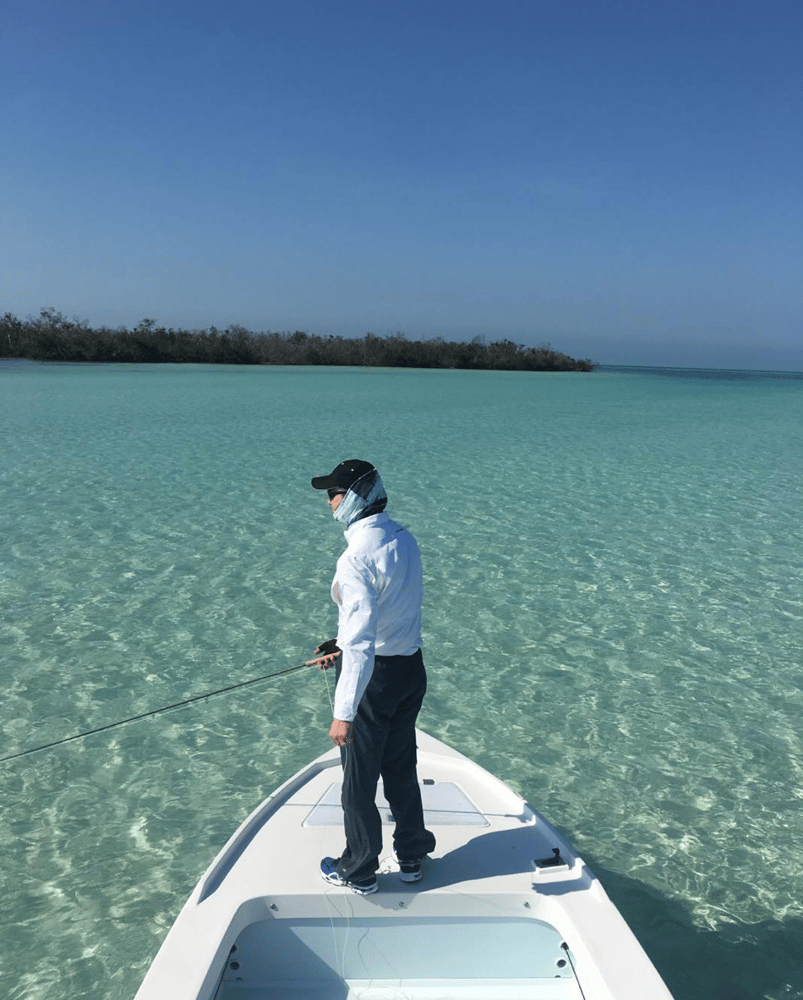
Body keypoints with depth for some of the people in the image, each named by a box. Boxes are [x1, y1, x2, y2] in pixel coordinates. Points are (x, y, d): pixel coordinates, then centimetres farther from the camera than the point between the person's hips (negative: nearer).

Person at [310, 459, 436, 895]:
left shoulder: (357, 557, -25)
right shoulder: (404, 537, 2)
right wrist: (343, 643, 20)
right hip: (411, 665, 8)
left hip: (374, 675, -8)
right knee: (401, 766, 23)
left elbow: (361, 641, -30)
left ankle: (359, 872, 31)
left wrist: (344, 712, -27)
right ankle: (411, 857, 39)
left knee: (359, 778, 12)